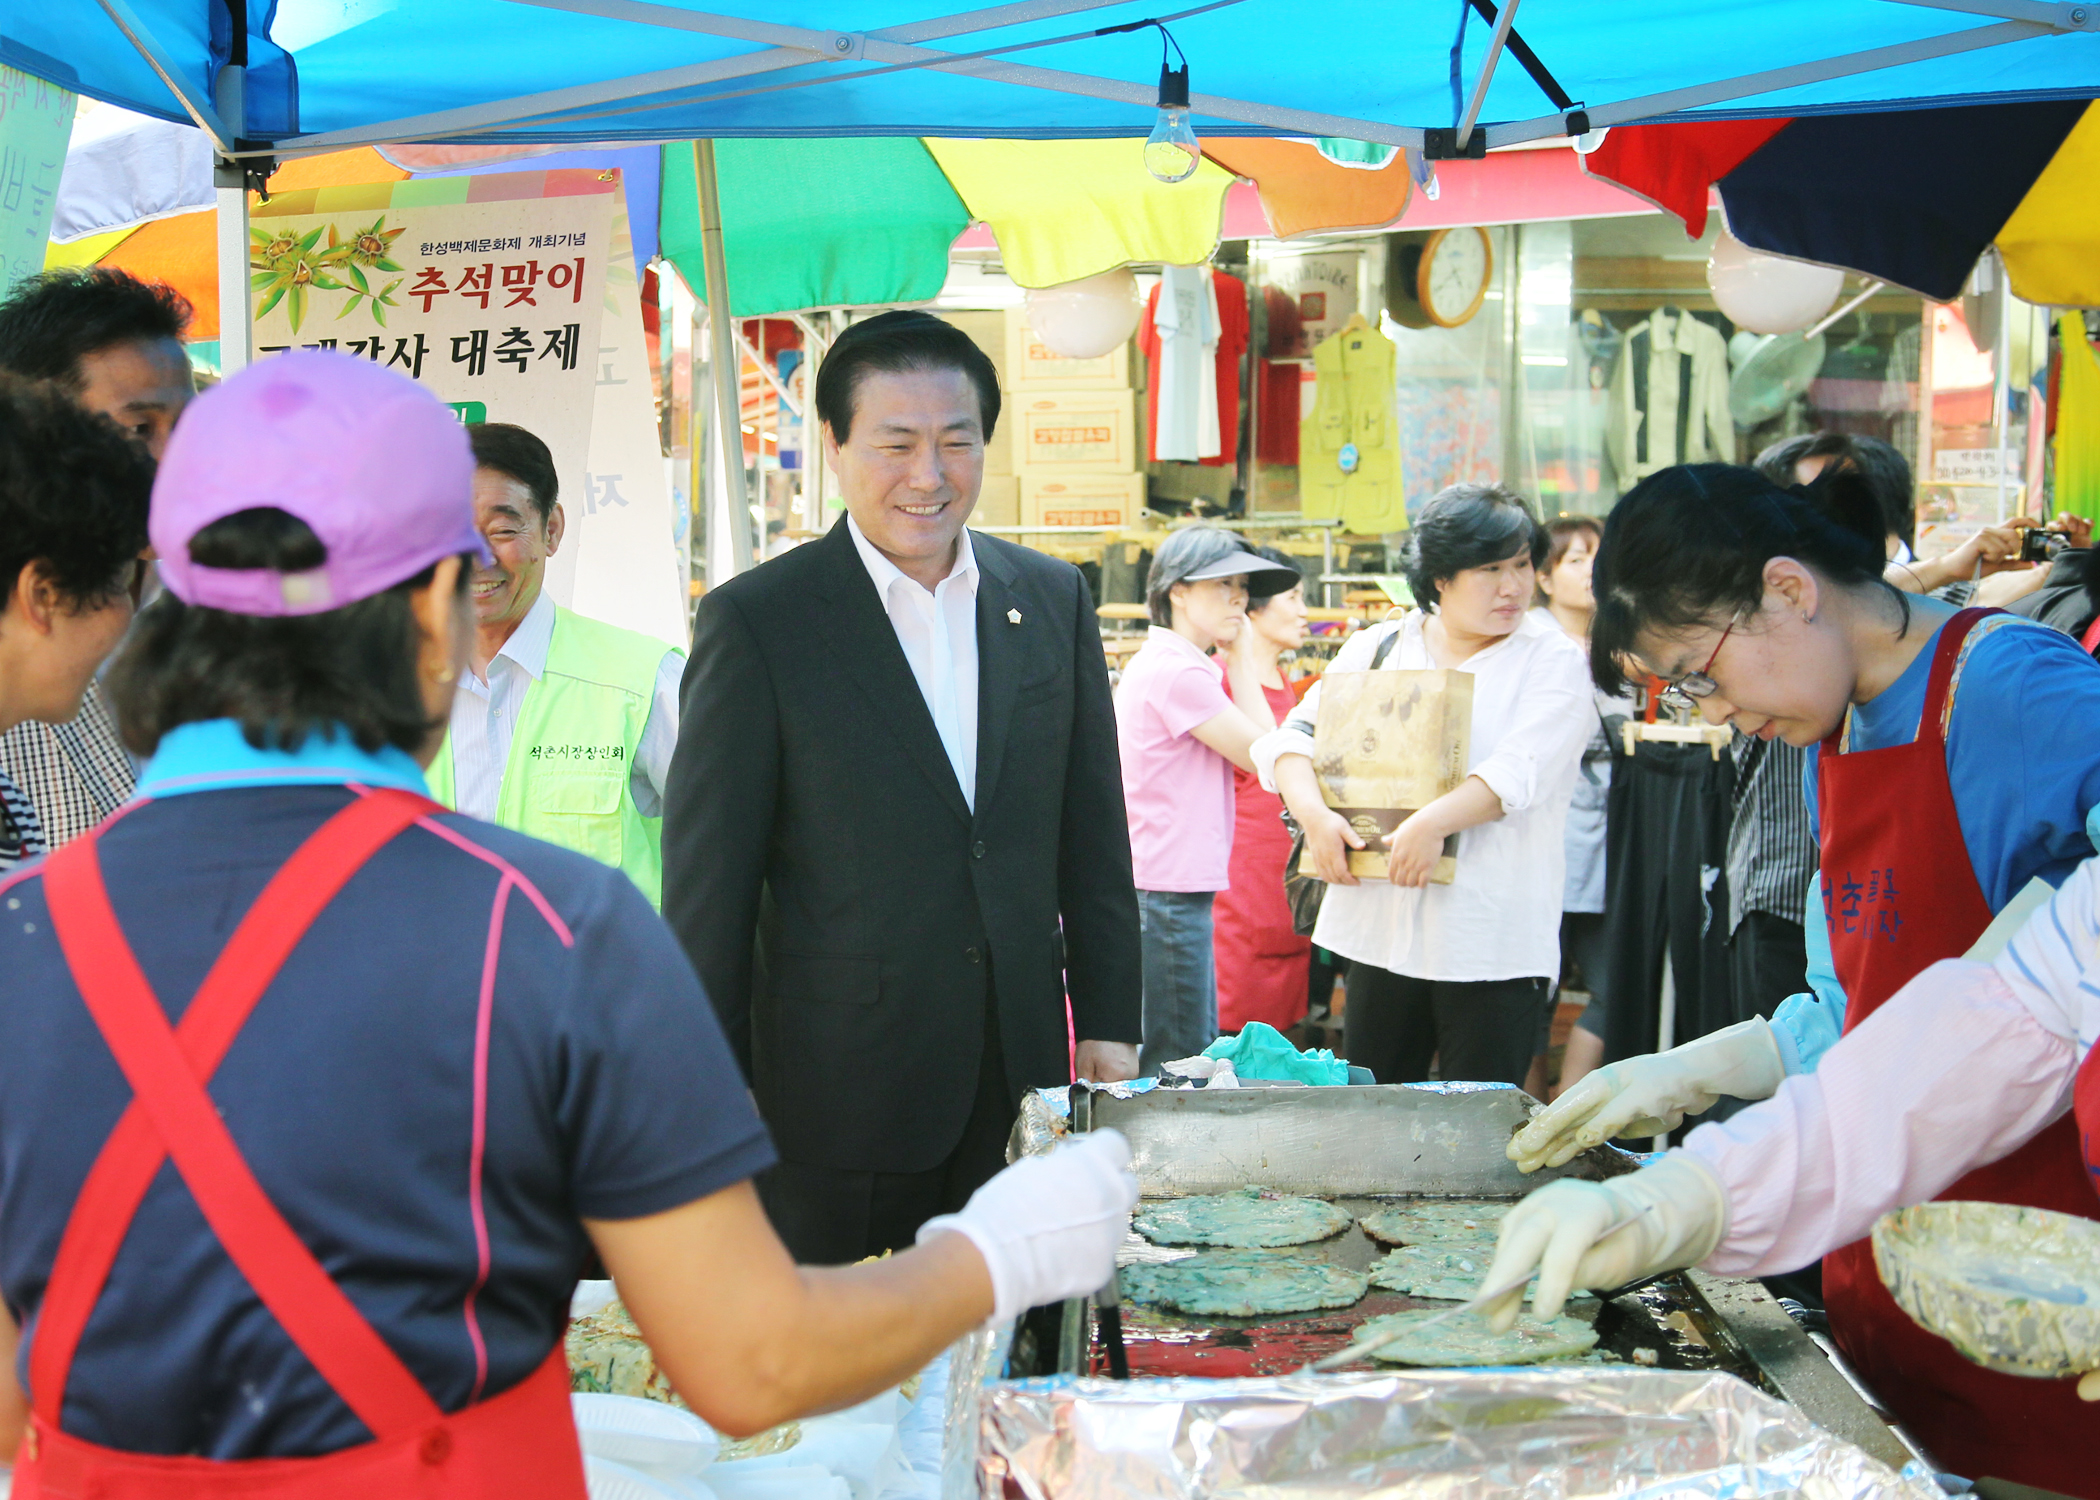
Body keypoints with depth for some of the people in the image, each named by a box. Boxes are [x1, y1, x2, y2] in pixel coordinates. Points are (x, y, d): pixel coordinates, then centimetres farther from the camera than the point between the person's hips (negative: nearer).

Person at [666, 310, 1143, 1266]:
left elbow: (1093, 835, 12)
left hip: (1019, 1080, 4)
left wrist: (1108, 1025, 10)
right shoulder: (755, 622, -6)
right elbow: (705, 886, -5)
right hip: (833, 1097, -4)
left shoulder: (1053, 600, 7)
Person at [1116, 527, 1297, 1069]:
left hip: (1167, 889, 11)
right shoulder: (1179, 671, -16)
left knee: (1201, 1057, 17)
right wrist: (1240, 660, -7)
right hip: (1168, 894, -11)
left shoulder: (1157, 663, 16)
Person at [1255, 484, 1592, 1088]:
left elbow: (1523, 768, -14)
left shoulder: (1552, 662, 1)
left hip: (1493, 941, -3)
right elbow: (1296, 734, 5)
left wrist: (1435, 821, -28)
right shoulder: (1377, 648, 10)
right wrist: (1314, 814, -14)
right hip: (1379, 925, 3)